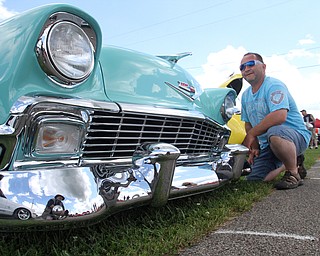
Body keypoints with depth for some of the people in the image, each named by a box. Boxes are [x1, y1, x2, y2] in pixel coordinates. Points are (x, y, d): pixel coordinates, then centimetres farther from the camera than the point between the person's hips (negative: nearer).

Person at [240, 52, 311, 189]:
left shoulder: (273, 85, -14)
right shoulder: (245, 96, 11)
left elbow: (279, 116, -31)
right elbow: (248, 124, 16)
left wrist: (251, 134, -22)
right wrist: (254, 146, 0)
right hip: (266, 146, 8)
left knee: (274, 132, -42)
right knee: (253, 180, -1)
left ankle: (294, 174, -16)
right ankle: (292, 162, 20)